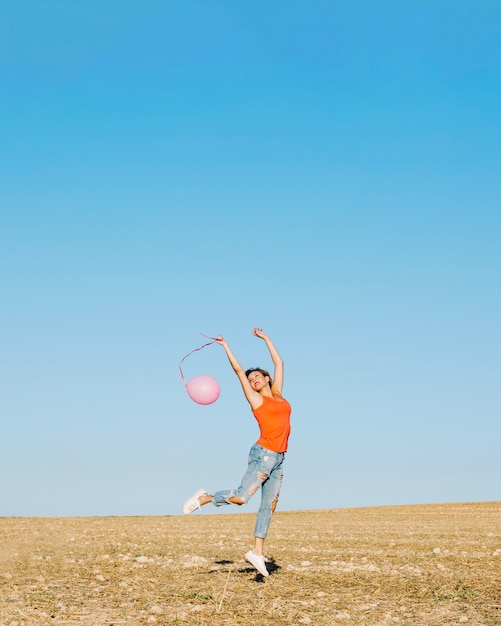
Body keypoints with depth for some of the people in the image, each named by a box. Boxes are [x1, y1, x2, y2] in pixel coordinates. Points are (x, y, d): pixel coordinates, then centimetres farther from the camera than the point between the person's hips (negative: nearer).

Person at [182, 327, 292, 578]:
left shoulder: (277, 395, 16)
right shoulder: (256, 399, 3)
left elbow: (279, 362, 24)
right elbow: (239, 370, 3)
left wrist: (265, 337, 28)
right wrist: (225, 345, 8)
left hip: (279, 459, 6)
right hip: (263, 454, -6)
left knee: (268, 505, 5)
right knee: (240, 497, -13)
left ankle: (257, 551, 8)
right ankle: (203, 498, 9)